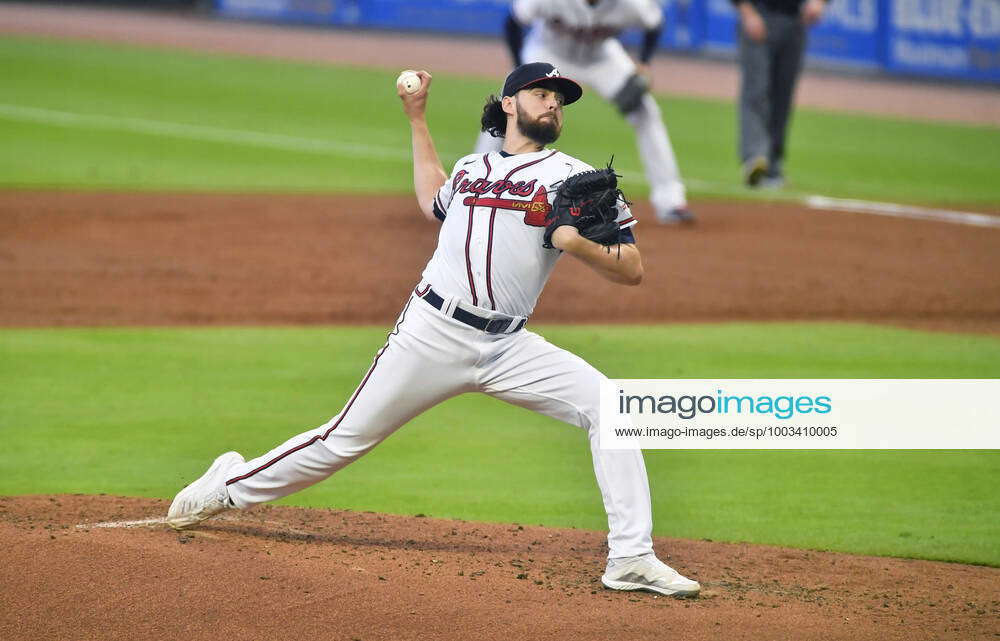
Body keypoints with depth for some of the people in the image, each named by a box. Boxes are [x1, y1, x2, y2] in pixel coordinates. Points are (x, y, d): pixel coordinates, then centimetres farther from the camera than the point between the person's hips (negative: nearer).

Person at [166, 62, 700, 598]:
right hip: (431, 332, 1)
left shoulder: (573, 177, 3)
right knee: (346, 439, 3)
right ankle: (230, 487, 24)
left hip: (507, 347, -1)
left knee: (608, 407, -20)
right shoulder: (470, 168, 14)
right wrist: (417, 119, 35)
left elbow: (632, 271, -3)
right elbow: (433, 205, 38)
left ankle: (631, 559, -18)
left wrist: (576, 243, -21)